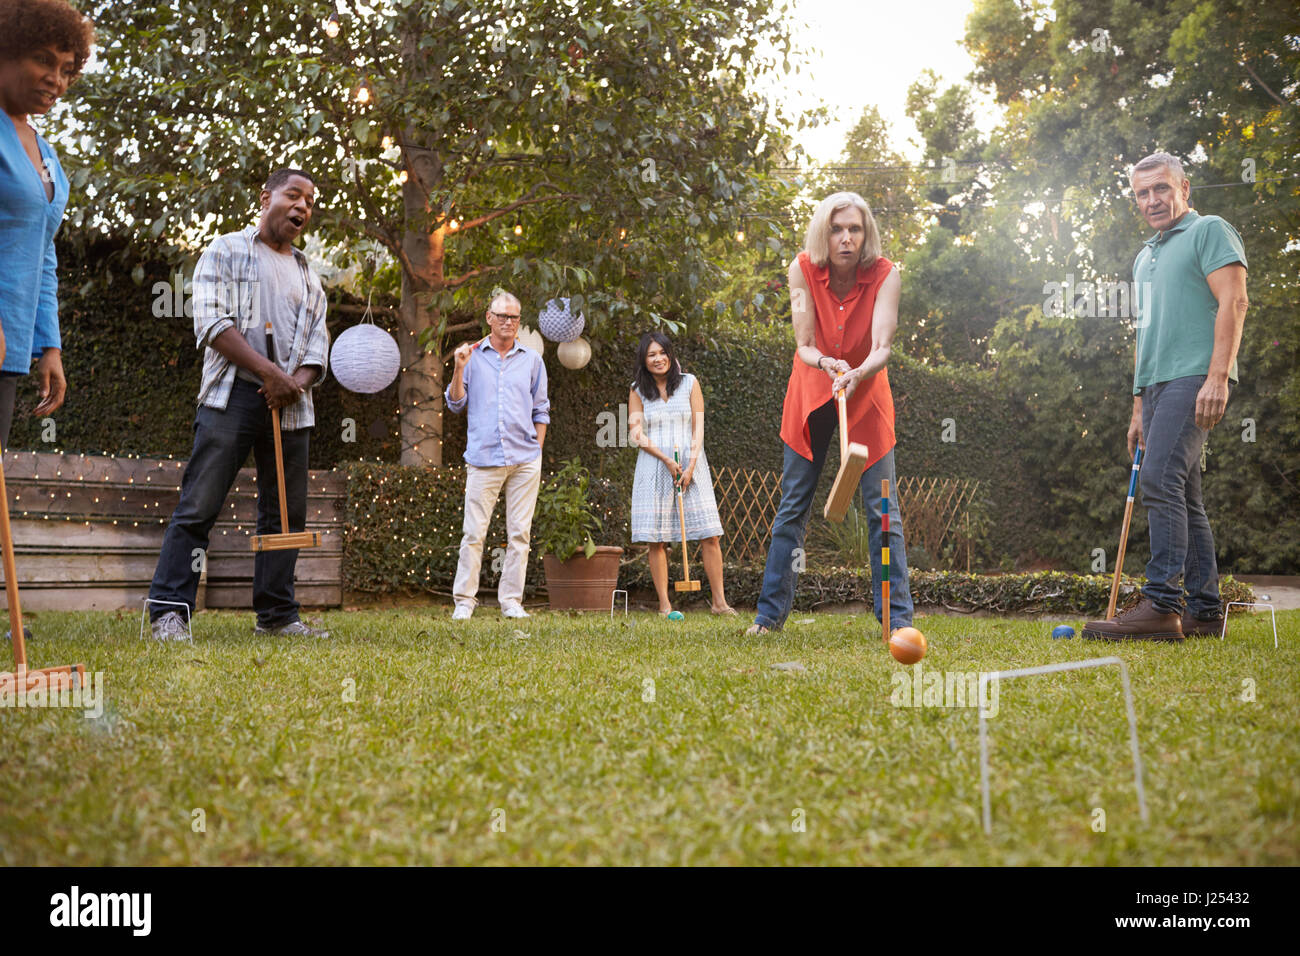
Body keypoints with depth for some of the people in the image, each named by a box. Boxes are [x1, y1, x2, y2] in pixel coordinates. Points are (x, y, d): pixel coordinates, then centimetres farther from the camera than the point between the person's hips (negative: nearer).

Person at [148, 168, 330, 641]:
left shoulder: (309, 276, 23)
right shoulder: (226, 251, 8)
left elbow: (318, 345, 17)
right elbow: (212, 323, -5)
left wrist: (296, 382, -5)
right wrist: (268, 371, -13)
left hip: (289, 405, 5)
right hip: (232, 395, -5)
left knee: (286, 513, 4)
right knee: (198, 507, -9)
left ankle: (277, 615, 11)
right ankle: (169, 610, -7)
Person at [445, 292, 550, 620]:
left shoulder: (532, 360, 13)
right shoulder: (472, 355, 9)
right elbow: (455, 404, 7)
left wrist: (537, 451, 9)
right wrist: (459, 369, -6)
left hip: (524, 458, 2)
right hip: (483, 458, -2)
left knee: (519, 534, 1)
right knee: (474, 533, -4)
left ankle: (511, 601, 7)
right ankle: (464, 600, 4)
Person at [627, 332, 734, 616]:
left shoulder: (690, 383, 9)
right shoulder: (638, 391, 9)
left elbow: (698, 428, 4)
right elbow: (637, 435, 1)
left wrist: (691, 466, -9)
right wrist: (667, 460, -11)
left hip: (691, 467, 0)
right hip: (654, 469, 0)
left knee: (710, 535, -7)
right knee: (657, 539, -5)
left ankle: (719, 601, -2)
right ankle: (664, 605, -1)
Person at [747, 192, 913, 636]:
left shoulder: (884, 274, -20)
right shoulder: (803, 269, -16)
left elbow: (881, 349, -29)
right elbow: (804, 346, -17)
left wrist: (857, 374, -49)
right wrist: (826, 363, -39)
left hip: (866, 395, -1)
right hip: (811, 391, 1)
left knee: (882, 508, -6)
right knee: (792, 504, 5)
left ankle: (897, 617, 1)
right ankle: (771, 612, 14)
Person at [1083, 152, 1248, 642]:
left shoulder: (1210, 231, 2)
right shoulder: (1145, 257, 26)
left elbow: (1233, 302, -10)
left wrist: (1217, 376, -20)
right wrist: (1139, 408, 22)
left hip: (1194, 377, -9)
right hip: (1158, 385, 9)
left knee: (1160, 479, -20)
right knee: (1183, 496, 6)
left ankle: (1161, 605, -23)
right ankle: (1205, 610, 9)